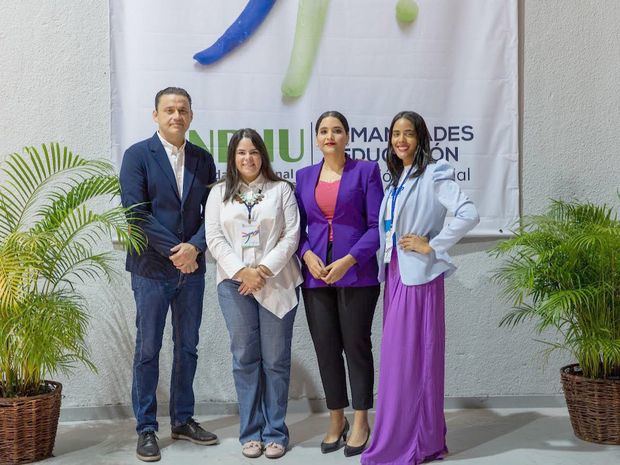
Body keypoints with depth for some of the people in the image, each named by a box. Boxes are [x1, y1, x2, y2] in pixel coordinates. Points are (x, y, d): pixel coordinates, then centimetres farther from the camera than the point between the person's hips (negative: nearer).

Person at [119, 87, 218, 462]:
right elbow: (136, 212, -12)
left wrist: (195, 246, -11)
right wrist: (174, 251, -15)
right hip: (152, 268, -4)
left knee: (188, 348, 12)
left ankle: (183, 420, 25)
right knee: (148, 350, 3)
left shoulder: (203, 159, 9)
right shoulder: (138, 155, -4)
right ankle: (146, 429, 14)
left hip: (192, 267, 4)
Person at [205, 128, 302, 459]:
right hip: (235, 283, 1)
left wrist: (264, 270, -12)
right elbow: (214, 238, 3)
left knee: (276, 358, 2)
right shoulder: (220, 193, 11)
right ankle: (251, 432, 14)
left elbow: (291, 235, -1)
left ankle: (275, 432, 12)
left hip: (277, 283, -1)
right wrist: (241, 271, -10)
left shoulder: (281, 190, 7)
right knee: (245, 358, 4)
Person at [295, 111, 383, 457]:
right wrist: (307, 254, -7)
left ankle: (361, 422, 18)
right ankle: (336, 420, 23)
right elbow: (299, 226, 12)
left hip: (357, 274, -3)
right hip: (316, 276, 4)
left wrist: (349, 260, -15)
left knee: (357, 346, 3)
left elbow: (377, 225, -5)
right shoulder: (305, 176, 12)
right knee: (326, 349, 7)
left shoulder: (366, 171, 0)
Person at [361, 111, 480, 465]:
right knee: (399, 357, 12)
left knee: (412, 357, -3)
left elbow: (469, 214, -21)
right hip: (395, 275, 8)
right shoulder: (399, 178, 15)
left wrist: (432, 246, -17)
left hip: (419, 277, -8)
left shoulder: (433, 176, -9)